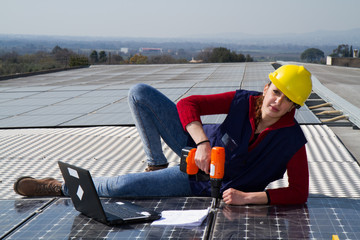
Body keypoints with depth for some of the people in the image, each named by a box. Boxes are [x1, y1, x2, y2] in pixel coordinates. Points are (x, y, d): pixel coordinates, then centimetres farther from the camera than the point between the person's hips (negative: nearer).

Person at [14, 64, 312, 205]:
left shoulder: (292, 140, -23)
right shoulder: (244, 101, -17)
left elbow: (299, 193, -24)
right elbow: (187, 103, -17)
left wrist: (247, 197, -33)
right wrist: (203, 143, -34)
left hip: (204, 185, -3)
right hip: (196, 146, 3)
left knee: (119, 187, -15)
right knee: (140, 93, -10)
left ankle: (60, 188, 13)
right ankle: (157, 165, 5)